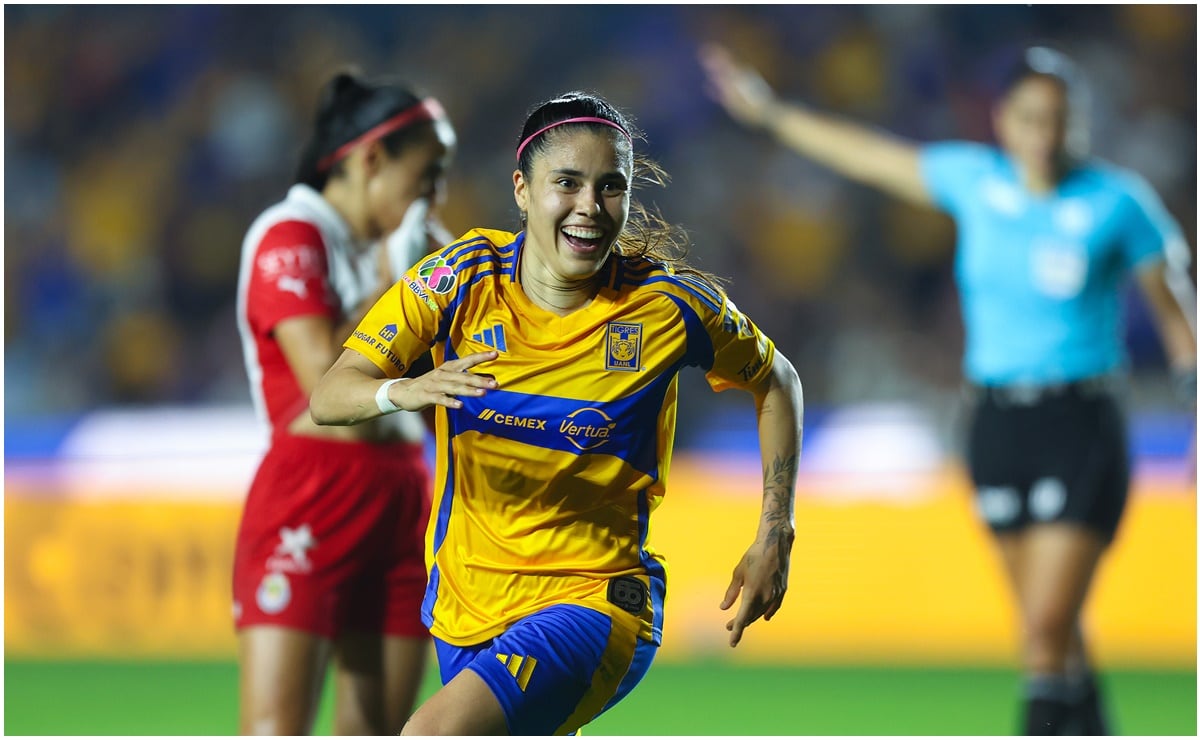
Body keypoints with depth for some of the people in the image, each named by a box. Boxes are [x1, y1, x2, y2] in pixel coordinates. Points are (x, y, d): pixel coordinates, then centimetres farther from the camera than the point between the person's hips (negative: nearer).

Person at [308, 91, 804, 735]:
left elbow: (776, 382, 7)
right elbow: (328, 397, -9)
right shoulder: (464, 275, -7)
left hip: (595, 599, -4)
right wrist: (402, 391, -31)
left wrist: (774, 536, -1)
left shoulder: (668, 305, -11)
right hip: (463, 604, 4)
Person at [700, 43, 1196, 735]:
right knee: (1054, 628, 10)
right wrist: (774, 113, 23)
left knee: (1047, 627, -14)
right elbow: (874, 156, 17)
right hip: (998, 425, 4)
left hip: (1081, 429, -4)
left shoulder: (1119, 200, -6)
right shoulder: (976, 180, 4)